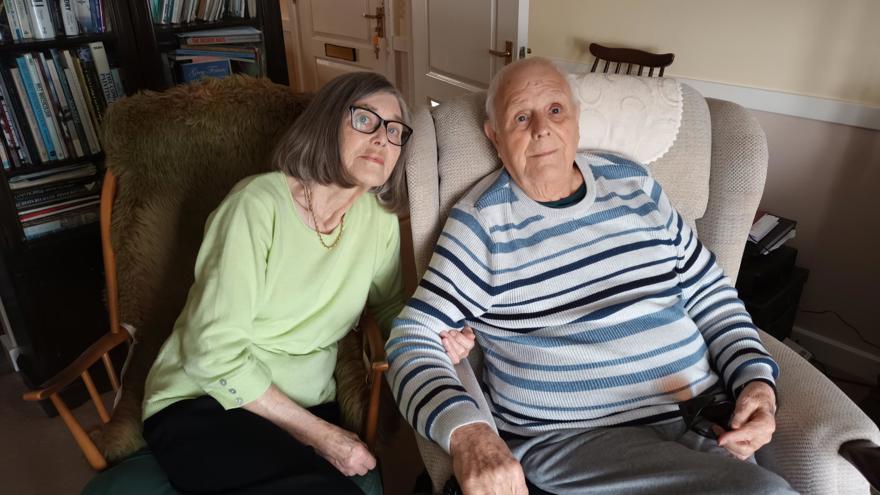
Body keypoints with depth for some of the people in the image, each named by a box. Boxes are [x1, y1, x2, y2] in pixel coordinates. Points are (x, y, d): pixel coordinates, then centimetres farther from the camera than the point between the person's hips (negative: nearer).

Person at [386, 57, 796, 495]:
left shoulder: (634, 184, 9)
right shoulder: (482, 221, -6)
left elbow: (709, 294, 16)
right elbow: (414, 338, -10)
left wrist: (756, 380, 0)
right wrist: (466, 429, -28)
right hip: (569, 438, -5)